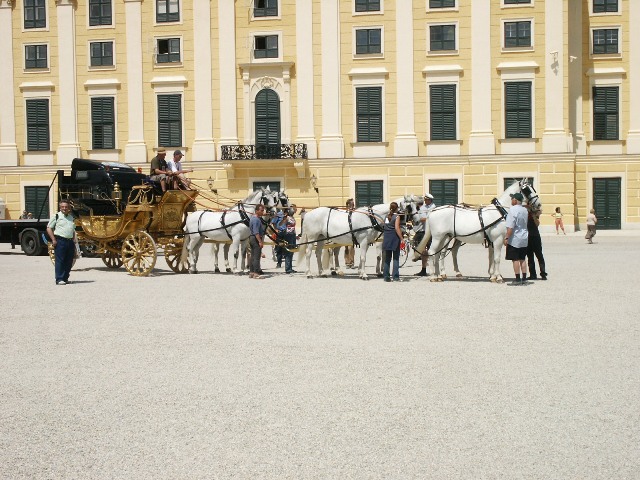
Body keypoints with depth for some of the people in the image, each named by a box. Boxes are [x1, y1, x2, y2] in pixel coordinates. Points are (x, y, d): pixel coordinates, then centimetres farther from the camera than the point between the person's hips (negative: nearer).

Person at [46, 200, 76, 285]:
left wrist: (73, 241, 16)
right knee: (60, 261, -7)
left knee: (69, 261, 7)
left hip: (70, 241, 6)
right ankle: (59, 279, -7)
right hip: (60, 241, -6)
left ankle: (65, 278, 16)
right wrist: (53, 240, -9)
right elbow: (49, 228, -2)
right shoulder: (57, 216, -1)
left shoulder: (71, 217, 18)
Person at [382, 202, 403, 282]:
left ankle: (386, 276, 10)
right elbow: (397, 228, -18)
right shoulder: (397, 216, -8)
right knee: (396, 258, 0)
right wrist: (401, 239, -18)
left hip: (386, 238, 5)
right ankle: (395, 277, -3)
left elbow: (384, 228, 8)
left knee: (387, 258, 10)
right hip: (394, 238, -5)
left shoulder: (386, 217, 10)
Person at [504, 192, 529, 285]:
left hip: (515, 239, -7)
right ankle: (524, 279, 14)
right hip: (525, 239, 7)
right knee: (522, 259, 13)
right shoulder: (525, 210, 6)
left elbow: (510, 226, -20)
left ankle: (518, 279, 1)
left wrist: (506, 238, -16)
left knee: (515, 259, -1)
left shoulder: (513, 210, -17)